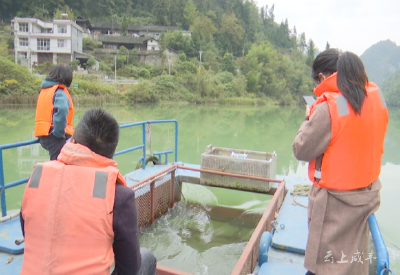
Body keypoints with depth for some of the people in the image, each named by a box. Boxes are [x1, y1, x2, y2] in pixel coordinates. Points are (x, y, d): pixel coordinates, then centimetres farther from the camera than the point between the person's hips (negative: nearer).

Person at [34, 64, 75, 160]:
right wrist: (59, 132, -18)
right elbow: (61, 111, -29)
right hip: (54, 136, -9)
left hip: (43, 134, 9)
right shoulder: (59, 92, -11)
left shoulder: (45, 90, 16)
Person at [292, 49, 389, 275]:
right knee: (355, 256, 23)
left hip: (335, 198, -7)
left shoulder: (329, 107, -22)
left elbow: (302, 150, -16)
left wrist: (309, 119, -2)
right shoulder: (376, 96, -1)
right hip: (368, 192, 7)